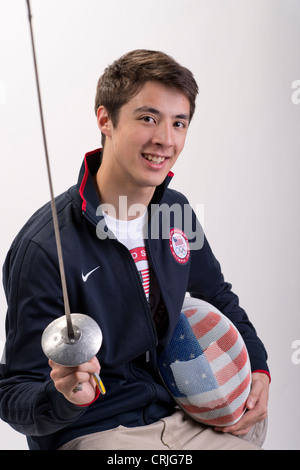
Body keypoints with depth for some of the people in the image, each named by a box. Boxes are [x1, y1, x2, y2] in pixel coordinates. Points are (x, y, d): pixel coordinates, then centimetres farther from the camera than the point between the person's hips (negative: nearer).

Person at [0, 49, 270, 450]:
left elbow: (217, 295, 19)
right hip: (89, 433, -6)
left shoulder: (177, 211, 0)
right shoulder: (45, 246, -21)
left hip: (176, 416, 7)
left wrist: (257, 368, 7)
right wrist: (66, 397, -36)